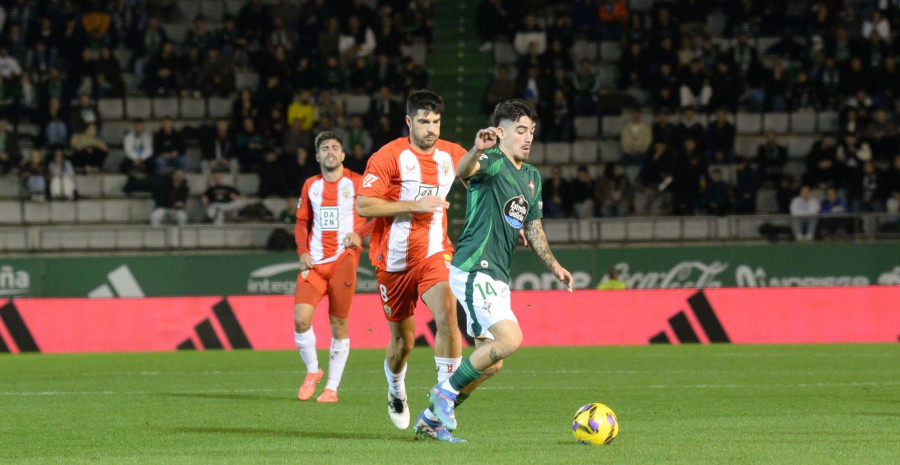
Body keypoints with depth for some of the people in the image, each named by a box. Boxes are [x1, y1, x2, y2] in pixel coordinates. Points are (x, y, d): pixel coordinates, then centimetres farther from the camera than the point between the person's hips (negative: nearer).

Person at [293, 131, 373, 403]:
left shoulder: (356, 183, 2)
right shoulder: (311, 186, 13)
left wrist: (360, 234, -17)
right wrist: (303, 251, 4)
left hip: (343, 260, -3)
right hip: (314, 262, 3)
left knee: (339, 324, -2)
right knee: (300, 318, -13)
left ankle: (332, 387, 6)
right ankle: (312, 371, 10)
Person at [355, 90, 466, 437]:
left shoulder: (453, 155, 4)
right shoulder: (389, 157, -10)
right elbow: (363, 205, -17)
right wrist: (414, 205, -22)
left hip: (435, 252, 2)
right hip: (394, 258, -2)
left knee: (446, 312, -26)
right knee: (403, 339, 8)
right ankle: (396, 391, 41)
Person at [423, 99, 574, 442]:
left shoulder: (532, 177, 17)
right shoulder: (492, 161, -11)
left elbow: (533, 228, 27)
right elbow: (464, 171, -35)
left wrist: (554, 266, 16)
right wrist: (477, 151, -57)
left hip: (497, 278, 9)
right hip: (472, 270, -9)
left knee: (491, 364, 10)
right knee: (510, 339, -22)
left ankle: (433, 416, 23)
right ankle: (447, 390, -5)